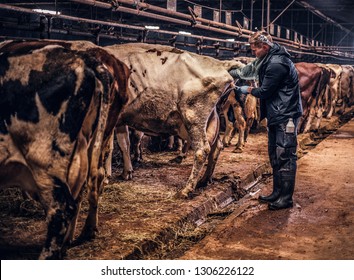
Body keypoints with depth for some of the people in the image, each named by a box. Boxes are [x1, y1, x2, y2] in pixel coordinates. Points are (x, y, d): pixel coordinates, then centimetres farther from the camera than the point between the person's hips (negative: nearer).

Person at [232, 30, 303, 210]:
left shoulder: (277, 64, -23)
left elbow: (264, 92, -18)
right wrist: (236, 74, 16)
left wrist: (247, 90, -1)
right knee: (274, 155, 16)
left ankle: (286, 198, 0)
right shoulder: (266, 60, 9)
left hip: (286, 116, -11)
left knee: (285, 156, -6)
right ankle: (277, 193, 26)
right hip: (275, 115, 11)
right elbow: (252, 68, 28)